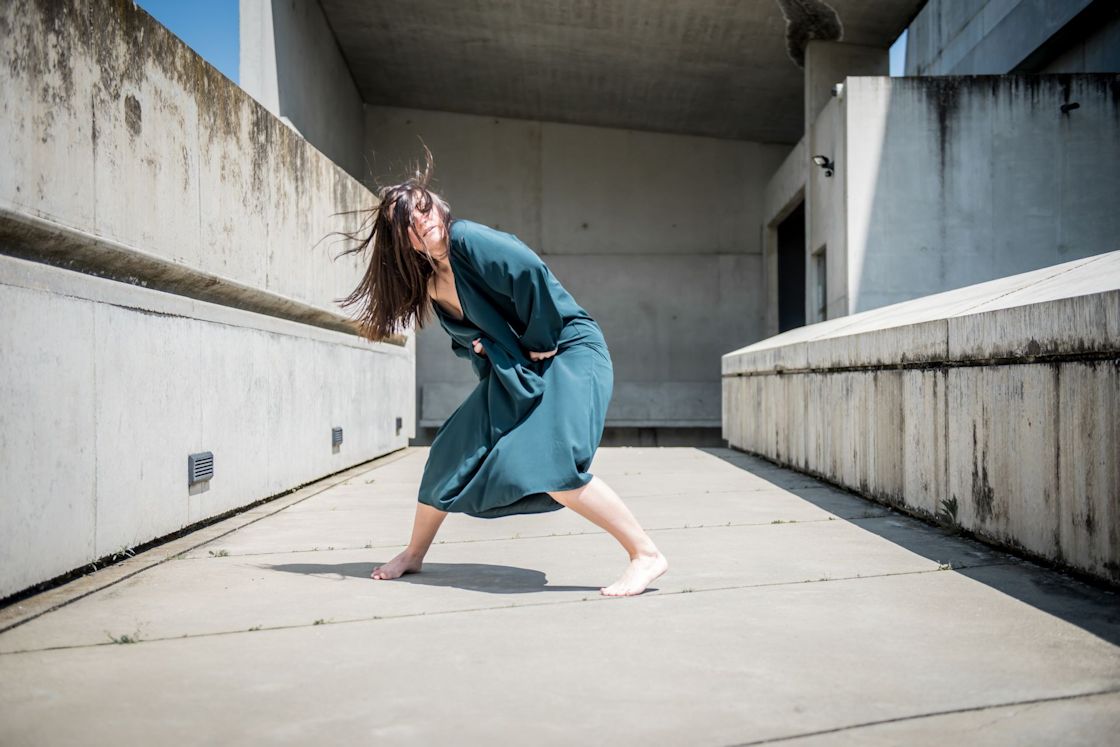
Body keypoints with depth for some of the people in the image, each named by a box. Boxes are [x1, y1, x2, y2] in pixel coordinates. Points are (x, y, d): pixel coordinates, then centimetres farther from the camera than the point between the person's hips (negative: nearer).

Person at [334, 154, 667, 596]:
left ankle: (646, 554, -16)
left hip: (569, 351, -8)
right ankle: (413, 555, 30)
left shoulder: (467, 239, -17)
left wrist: (538, 341, -18)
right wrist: (481, 350, 1)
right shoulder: (429, 284, 7)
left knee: (551, 465, -26)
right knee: (452, 449, 11)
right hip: (514, 370, 9)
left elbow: (531, 272, -29)